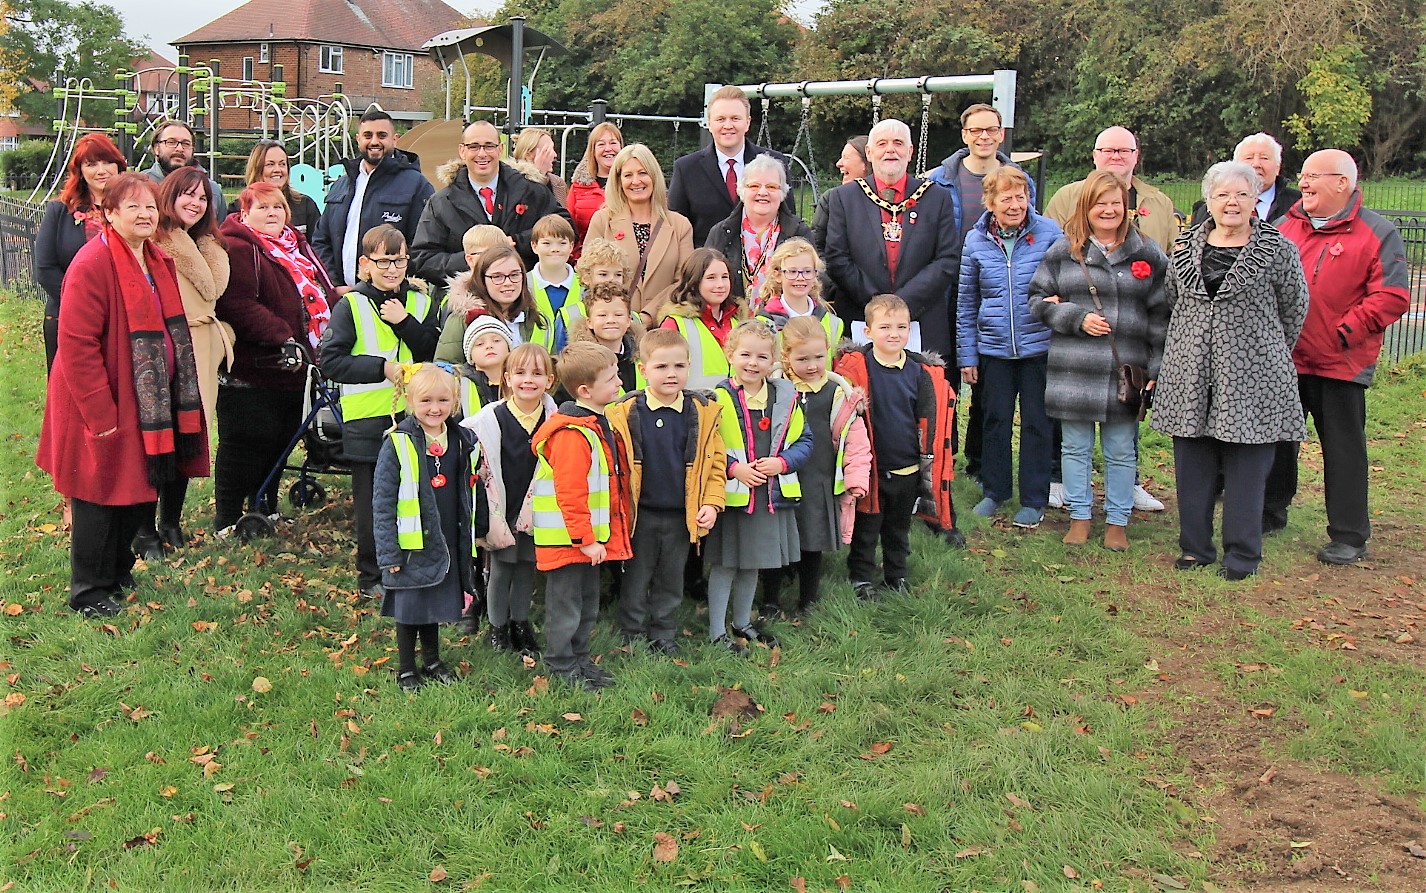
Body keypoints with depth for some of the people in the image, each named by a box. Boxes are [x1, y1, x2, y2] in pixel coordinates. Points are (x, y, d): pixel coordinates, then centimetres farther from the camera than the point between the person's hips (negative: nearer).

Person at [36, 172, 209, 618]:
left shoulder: (158, 260, 10)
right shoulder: (92, 263, -18)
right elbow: (76, 344, -20)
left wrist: (181, 401, 13)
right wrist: (101, 414, -21)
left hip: (152, 405, 8)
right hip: (105, 408, -8)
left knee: (142, 491, 16)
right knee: (101, 495, 3)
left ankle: (118, 571, 36)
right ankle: (89, 591, 18)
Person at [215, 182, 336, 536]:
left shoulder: (297, 245, 17)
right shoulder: (238, 250, -13)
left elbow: (323, 295, 26)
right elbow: (238, 306, -24)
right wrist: (283, 339, -28)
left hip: (293, 370, 9)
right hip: (250, 373, -9)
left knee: (280, 443, 18)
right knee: (245, 446, -3)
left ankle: (265, 509, 32)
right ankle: (227, 520, 9)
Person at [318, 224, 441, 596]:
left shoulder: (420, 303, 9)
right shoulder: (351, 305, -1)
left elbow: (437, 354, 1)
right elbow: (331, 361, -7)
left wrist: (406, 321, -11)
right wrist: (382, 367, -15)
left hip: (412, 415, 3)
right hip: (367, 417, -3)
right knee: (372, 500, 6)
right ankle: (372, 575, 19)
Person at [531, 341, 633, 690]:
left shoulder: (598, 425, 11)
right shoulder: (572, 434, -23)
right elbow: (570, 493, -25)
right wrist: (585, 540, -21)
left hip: (591, 538, 10)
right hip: (568, 540, -10)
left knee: (588, 603, 20)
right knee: (566, 603, 4)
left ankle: (580, 658, 33)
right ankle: (562, 665, 17)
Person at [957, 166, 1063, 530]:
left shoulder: (1049, 232, -4)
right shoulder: (976, 241, 1)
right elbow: (966, 302, 7)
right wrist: (966, 355, 6)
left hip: (1039, 346, -1)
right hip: (993, 348, 2)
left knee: (1037, 423, 6)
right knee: (995, 421, 10)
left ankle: (1034, 500, 18)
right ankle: (994, 491, 27)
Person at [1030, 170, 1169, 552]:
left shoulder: (1147, 254, 5)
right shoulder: (1063, 251, 6)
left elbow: (1161, 314, 4)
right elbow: (1038, 299, 5)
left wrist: (1157, 367, -2)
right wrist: (1078, 318, -9)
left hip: (1126, 370, 0)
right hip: (1073, 369, 1)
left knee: (1120, 450, 8)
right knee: (1076, 447, 9)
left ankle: (1117, 521, 20)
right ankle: (1079, 517, 21)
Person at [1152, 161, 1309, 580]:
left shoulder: (1278, 250, -3)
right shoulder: (1185, 246, 8)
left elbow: (1295, 309, 5)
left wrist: (1268, 353, 11)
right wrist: (1193, 345, 13)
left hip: (1251, 378, -3)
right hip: (1190, 375, 4)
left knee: (1246, 464, 2)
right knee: (1191, 464, 8)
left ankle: (1242, 553, 13)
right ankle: (1195, 546, 20)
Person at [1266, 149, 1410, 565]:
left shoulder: (1377, 234, -5)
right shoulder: (1287, 226, 9)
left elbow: (1392, 297, -11)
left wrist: (1344, 332, -16)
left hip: (1341, 364, -4)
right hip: (1284, 359, 5)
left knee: (1344, 449, 3)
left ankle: (1350, 536, 13)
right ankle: (1270, 511, 31)